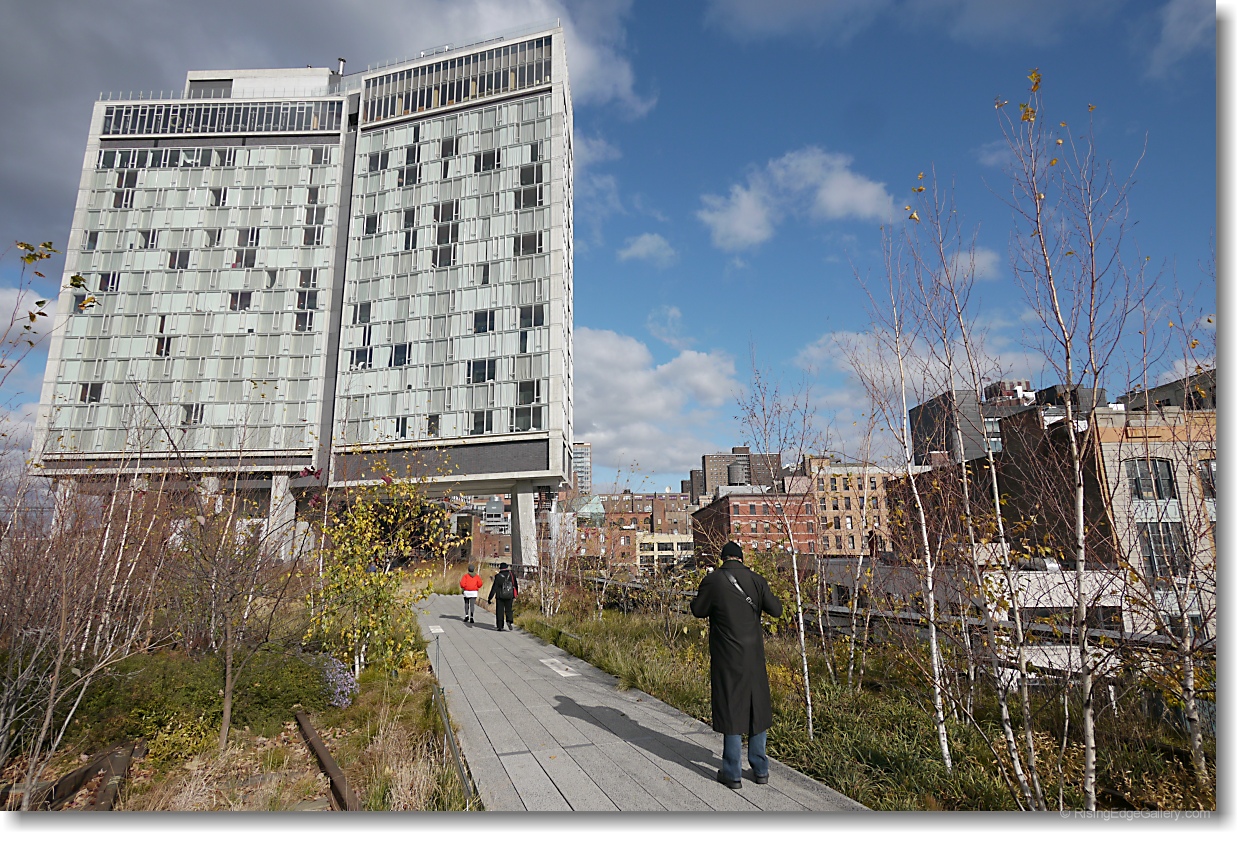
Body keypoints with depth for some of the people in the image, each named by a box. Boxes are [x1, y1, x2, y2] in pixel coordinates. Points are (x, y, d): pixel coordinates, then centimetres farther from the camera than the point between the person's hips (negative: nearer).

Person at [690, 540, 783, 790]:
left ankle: (732, 774, 13)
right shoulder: (756, 580, -4)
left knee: (730, 710, 6)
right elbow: (776, 610, 1)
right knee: (756, 709, 15)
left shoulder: (712, 581, -12)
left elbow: (698, 610, -1)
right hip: (754, 656, 3)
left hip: (726, 658, -3)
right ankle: (760, 770, 25)